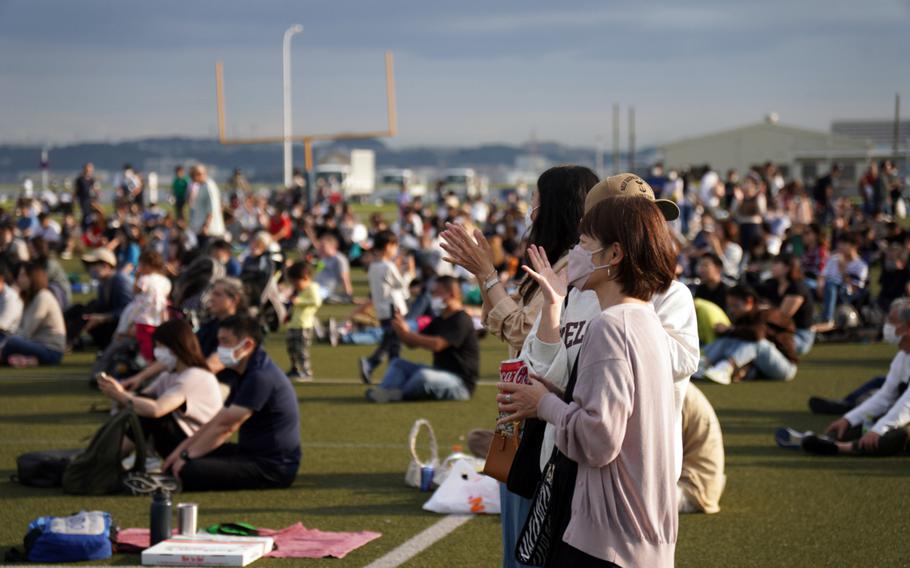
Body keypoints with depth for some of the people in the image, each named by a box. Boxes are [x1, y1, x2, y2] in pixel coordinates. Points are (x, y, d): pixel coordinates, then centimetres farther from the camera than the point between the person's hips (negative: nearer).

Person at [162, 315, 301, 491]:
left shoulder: (261, 377, -20)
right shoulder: (244, 375, 14)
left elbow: (225, 425, -20)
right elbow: (217, 421, 15)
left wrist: (187, 456, -14)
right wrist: (182, 449, 6)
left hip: (272, 466, -10)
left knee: (189, 472, -24)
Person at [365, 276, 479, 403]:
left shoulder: (461, 320, -14)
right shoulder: (439, 320, 16)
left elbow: (436, 344, -27)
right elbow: (413, 343, 13)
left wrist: (407, 333, -23)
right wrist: (401, 331, -8)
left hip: (461, 383, -10)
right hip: (440, 373, 10)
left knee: (424, 375, -37)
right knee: (398, 363, 2)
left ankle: (398, 394, -14)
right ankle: (383, 391, -25)